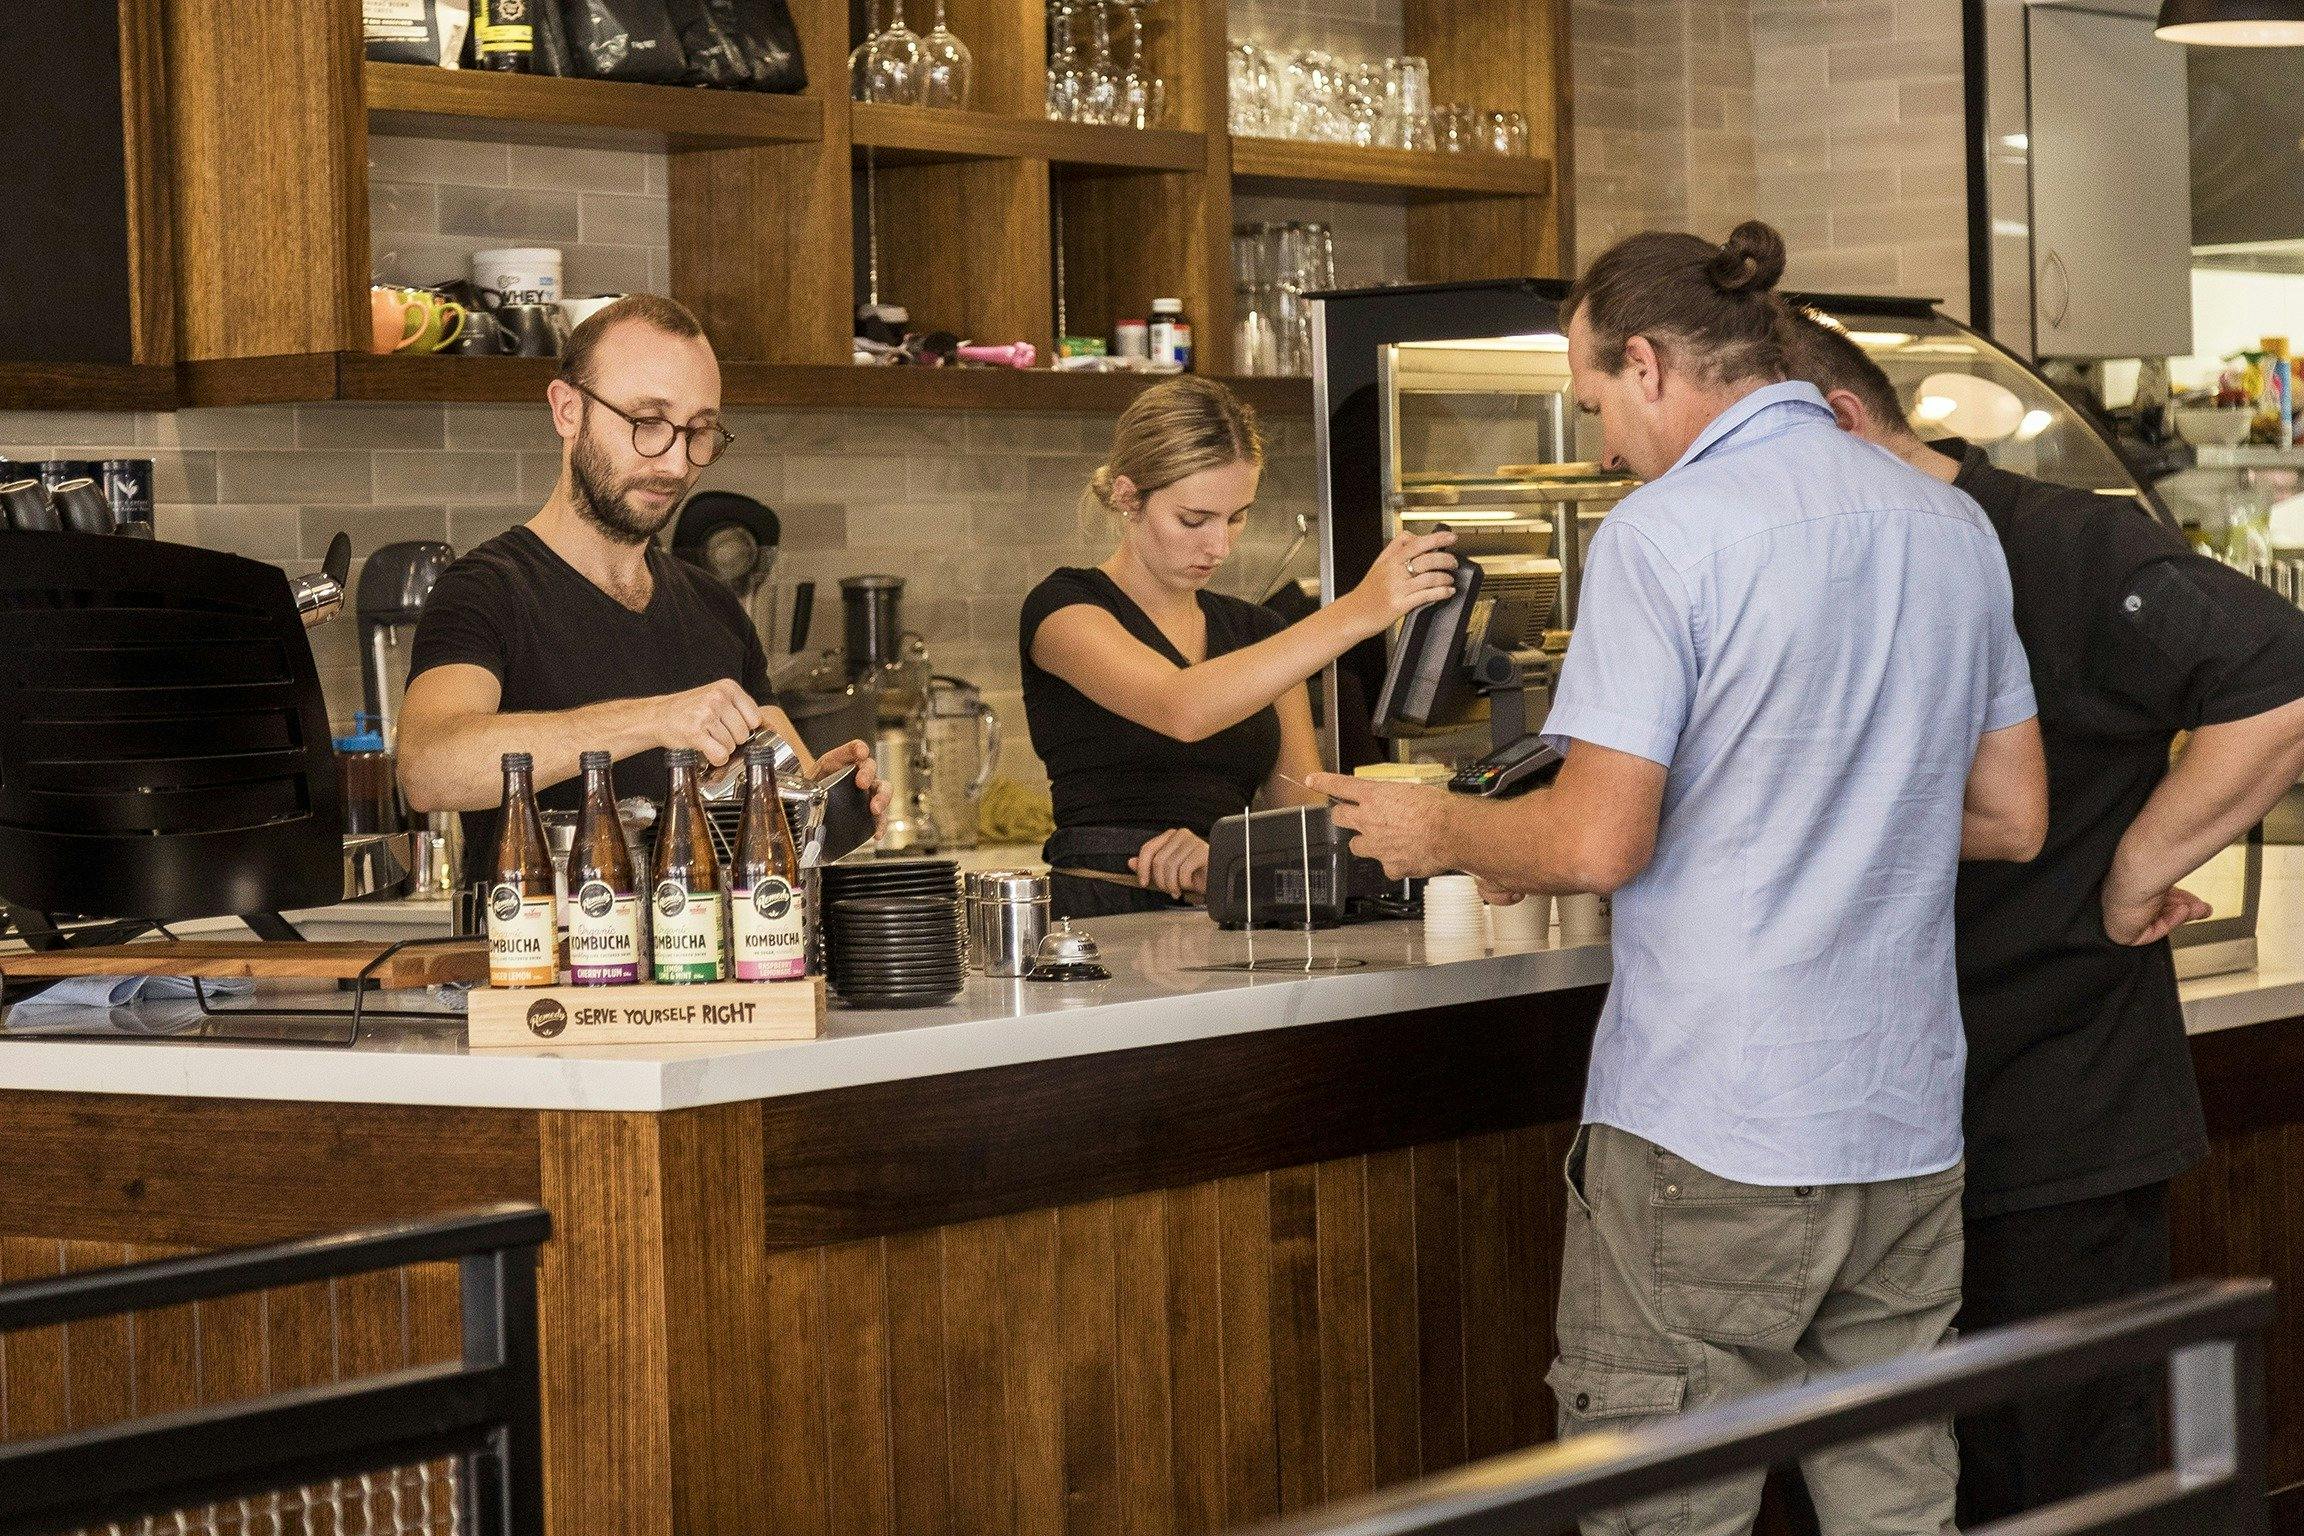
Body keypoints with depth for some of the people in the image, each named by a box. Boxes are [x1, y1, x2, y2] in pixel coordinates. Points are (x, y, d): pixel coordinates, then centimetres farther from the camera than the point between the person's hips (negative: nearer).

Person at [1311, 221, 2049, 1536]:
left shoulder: (1665, 534, -11)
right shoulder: (1953, 525, 10)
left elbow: (1600, 845, -14)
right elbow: (2014, 817, 15)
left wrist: (1438, 831, 4)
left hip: (1710, 1134, -7)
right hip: (1908, 1128, 7)